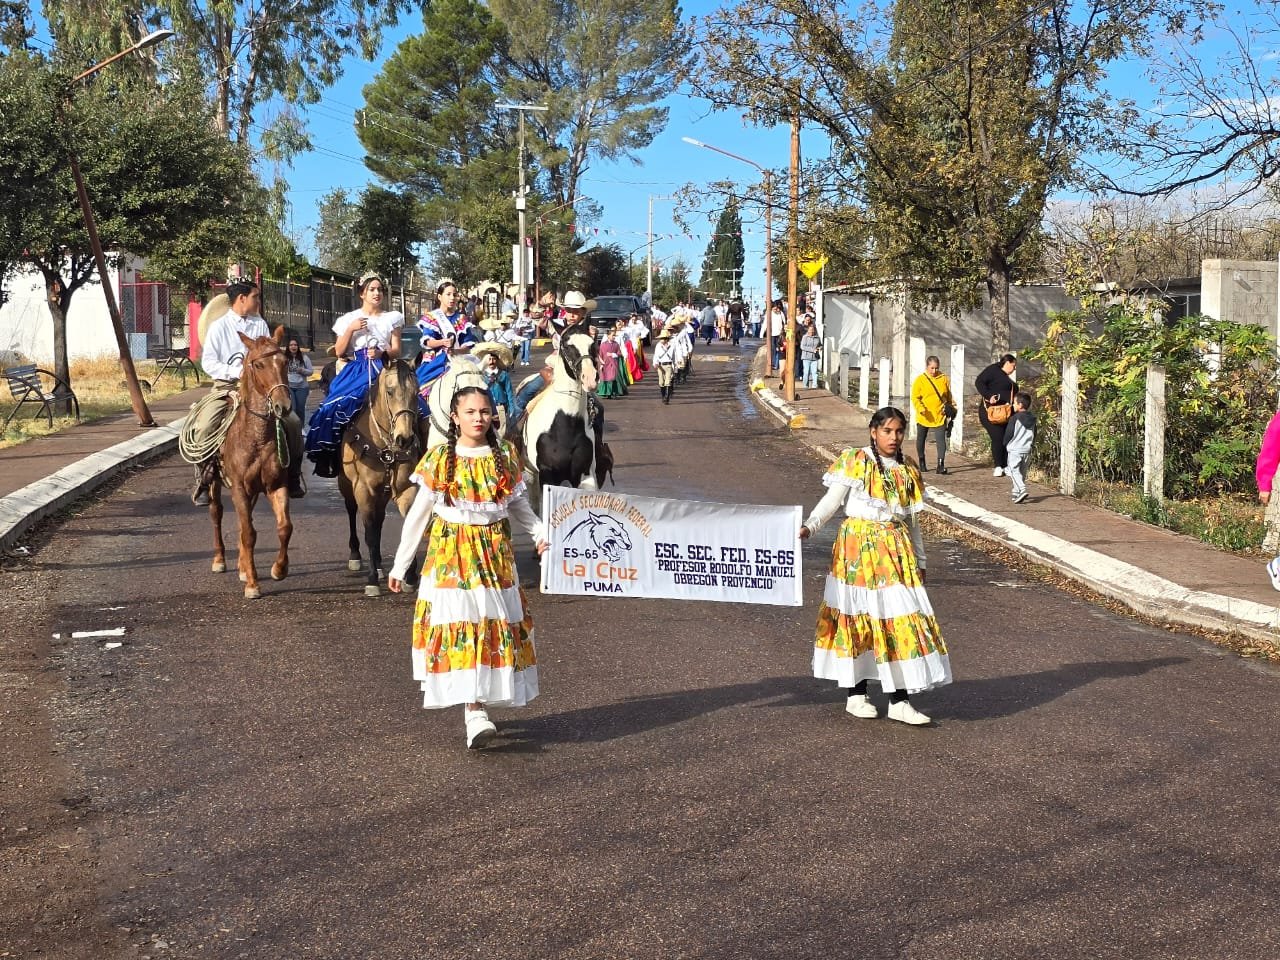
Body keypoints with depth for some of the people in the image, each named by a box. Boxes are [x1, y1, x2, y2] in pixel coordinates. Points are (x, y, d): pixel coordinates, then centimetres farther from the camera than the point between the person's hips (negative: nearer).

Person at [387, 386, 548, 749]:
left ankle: (480, 703, 16)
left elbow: (518, 506, 11)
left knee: (495, 626, 2)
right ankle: (474, 713, -13)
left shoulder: (504, 457, 5)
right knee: (459, 626, -11)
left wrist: (540, 533, -8)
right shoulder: (439, 459, -1)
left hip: (494, 552, 3)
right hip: (450, 552, -2)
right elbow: (418, 514, 3)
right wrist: (400, 565, 3)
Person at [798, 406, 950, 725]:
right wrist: (809, 526, -24)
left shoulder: (908, 474, 12)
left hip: (897, 552, 4)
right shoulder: (853, 462, -1)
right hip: (858, 548, -4)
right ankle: (856, 694, 13)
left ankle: (899, 700, 2)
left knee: (902, 619, -2)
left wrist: (920, 563, 18)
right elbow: (831, 500, -8)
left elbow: (912, 523, 18)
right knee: (858, 616, 1)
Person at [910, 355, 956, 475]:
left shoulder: (944, 379, 3)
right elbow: (915, 397, -8)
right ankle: (922, 463, 33)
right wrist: (920, 408, -23)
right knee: (921, 440, 14)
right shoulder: (920, 380, -5)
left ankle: (941, 465, -16)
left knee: (941, 440, -13)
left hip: (939, 416, 0)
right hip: (924, 417, 0)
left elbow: (948, 396, 15)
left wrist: (951, 406, 7)